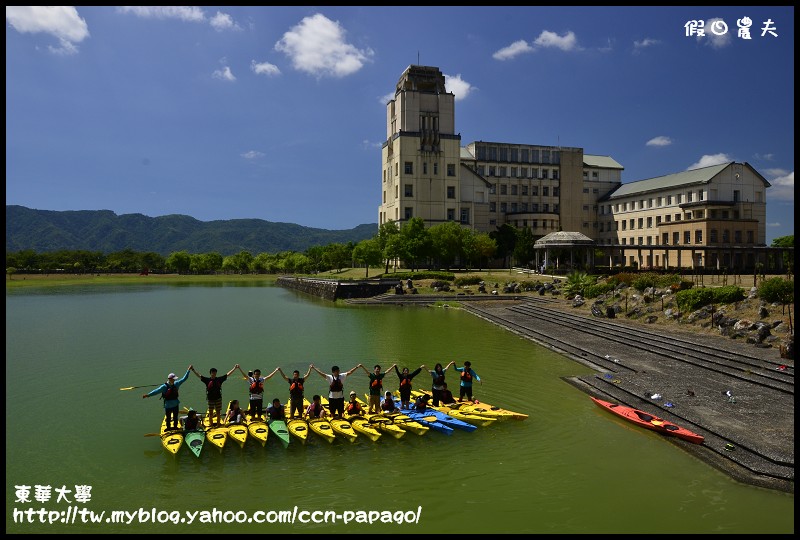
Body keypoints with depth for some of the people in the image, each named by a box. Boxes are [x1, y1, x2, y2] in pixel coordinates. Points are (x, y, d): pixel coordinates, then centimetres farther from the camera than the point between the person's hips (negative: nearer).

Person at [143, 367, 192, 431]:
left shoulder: (176, 384, -1)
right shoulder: (164, 386, -15)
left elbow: (184, 379, 6)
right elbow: (157, 391, -22)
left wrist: (188, 370, 6)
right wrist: (148, 394, -31)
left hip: (176, 404, 4)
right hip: (168, 405, -4)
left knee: (175, 417, 17)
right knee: (168, 418, 7)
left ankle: (175, 426, 33)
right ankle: (168, 428, 23)